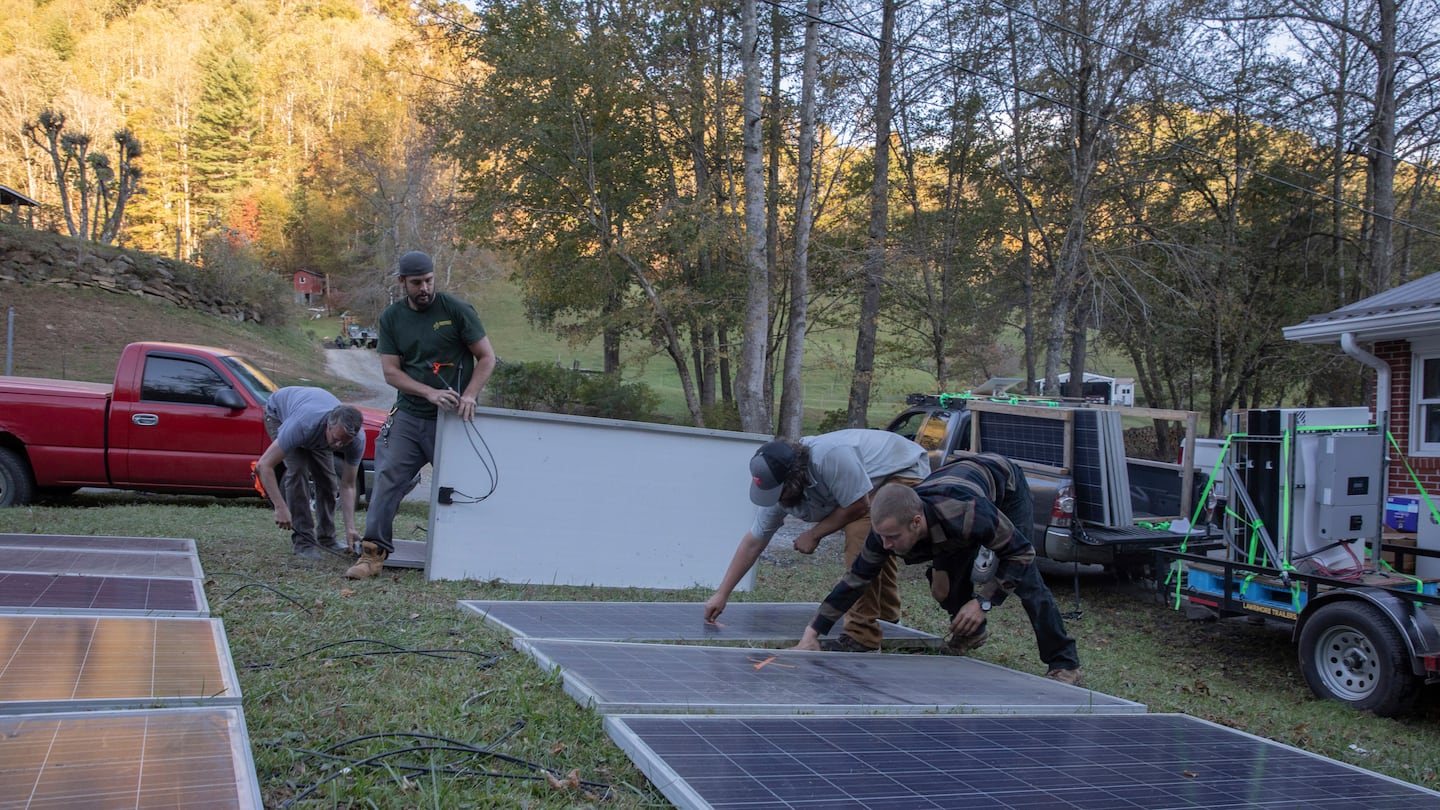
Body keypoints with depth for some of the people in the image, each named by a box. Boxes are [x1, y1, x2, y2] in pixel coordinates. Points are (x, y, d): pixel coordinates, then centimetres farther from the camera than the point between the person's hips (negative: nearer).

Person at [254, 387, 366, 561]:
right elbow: (264, 465, -41)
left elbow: (347, 486, -20)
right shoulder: (302, 425, -46)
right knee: (298, 470, -23)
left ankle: (326, 538, 13)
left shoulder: (357, 439, -32)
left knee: (327, 478, -6)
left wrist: (350, 527, -29)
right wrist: (280, 507, -44)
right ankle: (303, 540, -15)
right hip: (278, 411, -4)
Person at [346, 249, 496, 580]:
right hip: (409, 416, 3)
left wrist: (469, 395, -16)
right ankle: (373, 552, -5)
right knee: (388, 479, -7)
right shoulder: (391, 318, 6)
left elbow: (487, 357, -1)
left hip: (451, 418, -2)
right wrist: (430, 392, -15)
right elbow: (390, 371, 1)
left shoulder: (456, 310, -3)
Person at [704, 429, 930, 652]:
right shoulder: (778, 485, -13)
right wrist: (722, 594, -6)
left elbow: (858, 506, -28)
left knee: (861, 535, -24)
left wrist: (814, 534, -16)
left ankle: (862, 637, -19)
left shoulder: (831, 457, -39)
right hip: (880, 479, 8)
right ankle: (885, 613, 48)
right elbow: (753, 541, -6)